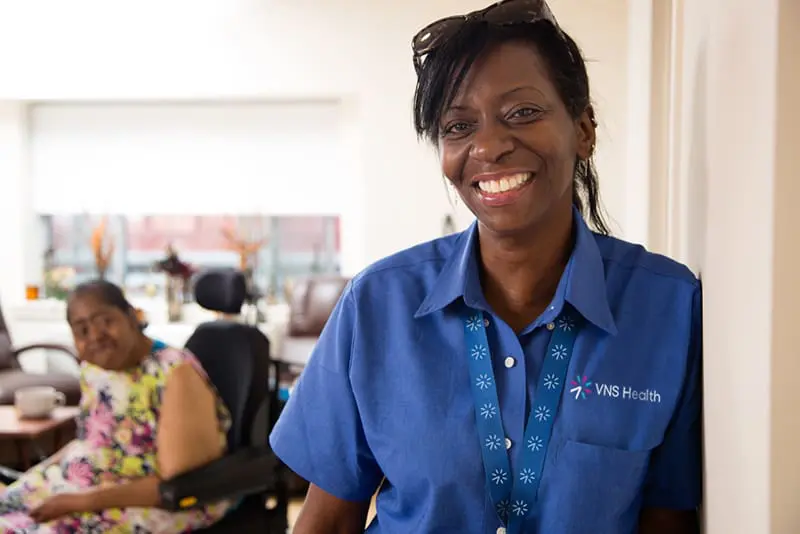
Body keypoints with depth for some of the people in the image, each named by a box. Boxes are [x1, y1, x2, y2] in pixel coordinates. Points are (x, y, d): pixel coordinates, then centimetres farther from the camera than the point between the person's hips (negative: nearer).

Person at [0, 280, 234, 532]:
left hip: (158, 504, -8)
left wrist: (85, 501, -24)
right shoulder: (92, 368, 3)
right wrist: (40, 471, 3)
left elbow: (181, 483, -23)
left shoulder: (176, 374, -21)